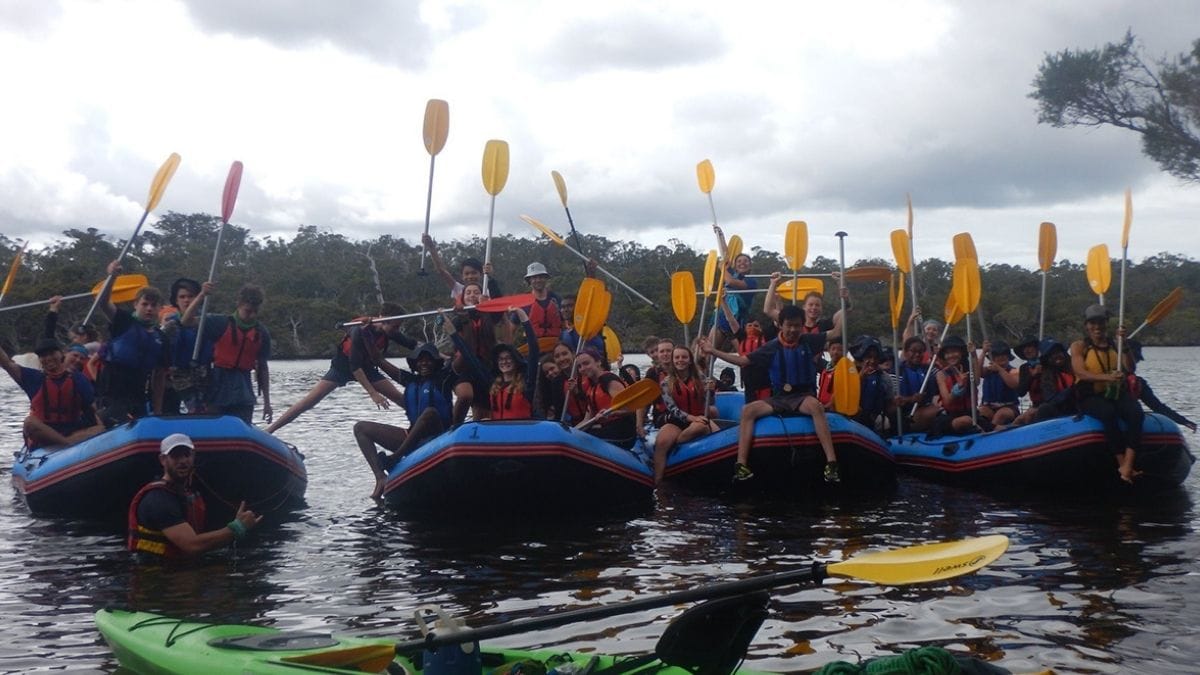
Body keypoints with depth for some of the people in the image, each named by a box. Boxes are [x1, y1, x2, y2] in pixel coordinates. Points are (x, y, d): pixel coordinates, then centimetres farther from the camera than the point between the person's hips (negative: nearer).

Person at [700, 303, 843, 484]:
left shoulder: (808, 341, 2)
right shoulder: (772, 347, 3)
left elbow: (836, 332, 4)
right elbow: (742, 360, 5)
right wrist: (713, 351, -1)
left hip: (804, 396, -3)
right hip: (780, 398, 3)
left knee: (815, 405, -39)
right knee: (748, 410, -21)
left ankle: (831, 463, -43)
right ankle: (741, 465, -24)